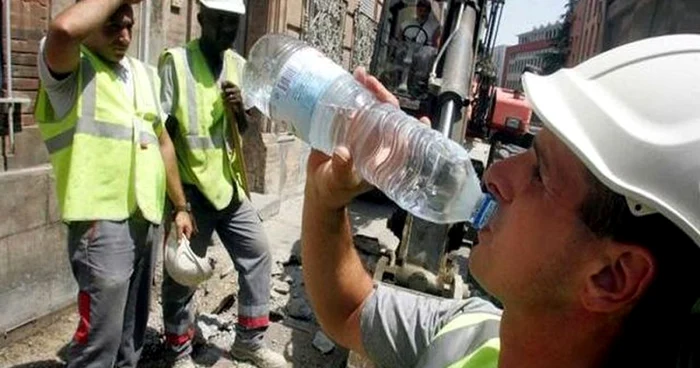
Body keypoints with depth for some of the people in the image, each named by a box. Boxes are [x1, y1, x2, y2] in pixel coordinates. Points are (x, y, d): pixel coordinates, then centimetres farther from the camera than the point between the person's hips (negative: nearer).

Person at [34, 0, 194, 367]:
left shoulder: (145, 74, 16)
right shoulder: (69, 67, -3)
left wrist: (180, 206, 18)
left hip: (147, 216, 7)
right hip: (102, 219, -6)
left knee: (132, 327, 18)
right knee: (101, 333, -4)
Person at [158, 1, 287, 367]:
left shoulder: (239, 65, 10)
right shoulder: (176, 62, -9)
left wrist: (240, 110, -9)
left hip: (230, 184, 6)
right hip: (190, 188, -6)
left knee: (257, 254, 10)